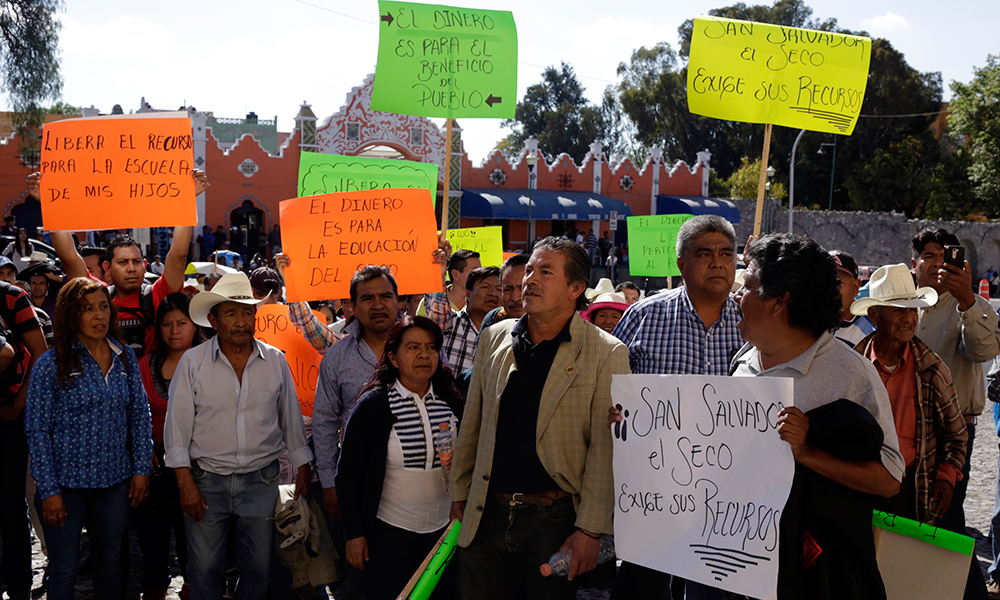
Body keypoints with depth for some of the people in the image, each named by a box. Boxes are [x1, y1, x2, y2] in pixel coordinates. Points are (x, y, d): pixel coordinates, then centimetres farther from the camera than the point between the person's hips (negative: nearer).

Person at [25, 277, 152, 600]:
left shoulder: (125, 358, 3)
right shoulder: (50, 364, -10)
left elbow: (140, 416, 9)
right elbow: (37, 430, -9)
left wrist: (142, 468, 3)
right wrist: (49, 489, -12)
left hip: (116, 481, 4)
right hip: (66, 484, -3)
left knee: (110, 565, 16)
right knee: (64, 572, 8)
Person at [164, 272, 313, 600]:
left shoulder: (276, 361, 3)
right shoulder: (193, 361, -3)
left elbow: (292, 421, 11)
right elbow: (177, 425, -1)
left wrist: (303, 471, 9)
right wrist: (186, 483, -6)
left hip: (262, 482, 2)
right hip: (207, 481, -1)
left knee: (260, 570, 6)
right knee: (204, 570, 3)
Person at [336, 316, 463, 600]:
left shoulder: (452, 404, 4)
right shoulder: (372, 406, -7)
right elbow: (349, 474, -5)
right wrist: (354, 534, -6)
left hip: (444, 531, 4)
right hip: (389, 534, -3)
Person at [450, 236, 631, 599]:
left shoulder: (606, 354, -6)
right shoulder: (493, 339, 9)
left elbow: (604, 450, -9)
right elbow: (471, 426, 14)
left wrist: (590, 530, -13)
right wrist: (459, 496, 12)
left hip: (555, 519, -4)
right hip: (486, 516, 4)